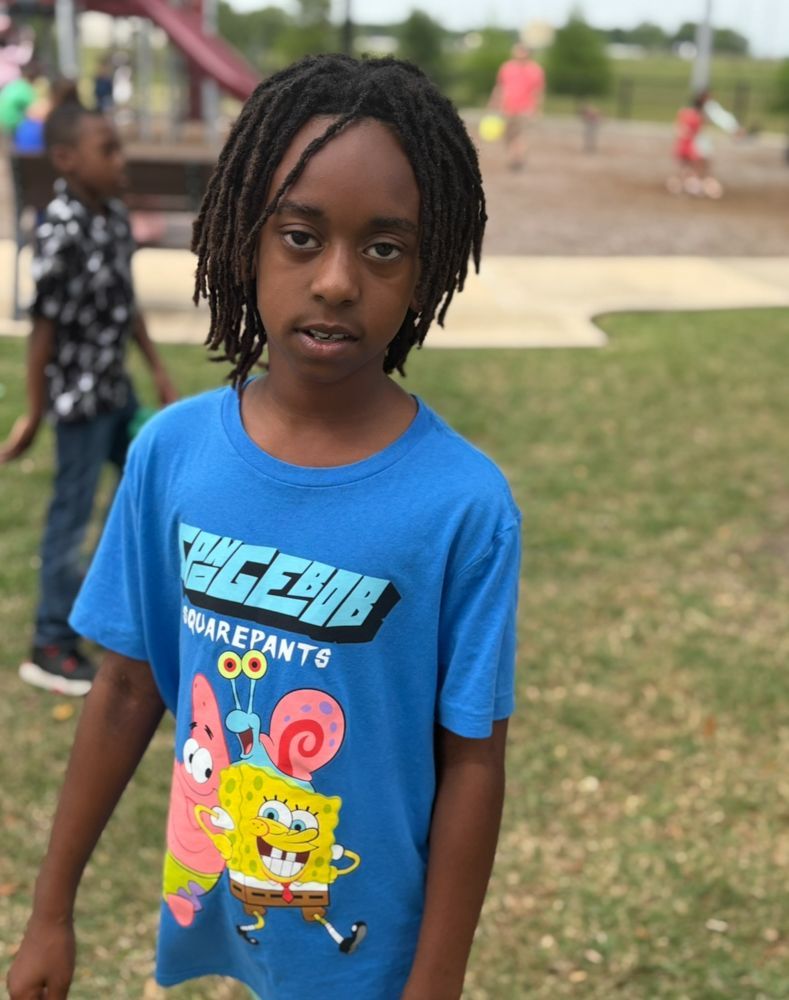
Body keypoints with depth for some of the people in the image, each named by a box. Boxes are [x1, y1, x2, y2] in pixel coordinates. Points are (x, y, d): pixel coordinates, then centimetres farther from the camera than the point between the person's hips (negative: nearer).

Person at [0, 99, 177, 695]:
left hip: (117, 386, 9)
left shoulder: (114, 214, 2)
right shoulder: (61, 233, -24)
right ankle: (52, 649, 16)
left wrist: (158, 370, 16)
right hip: (81, 395, -9)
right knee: (72, 517, 2)